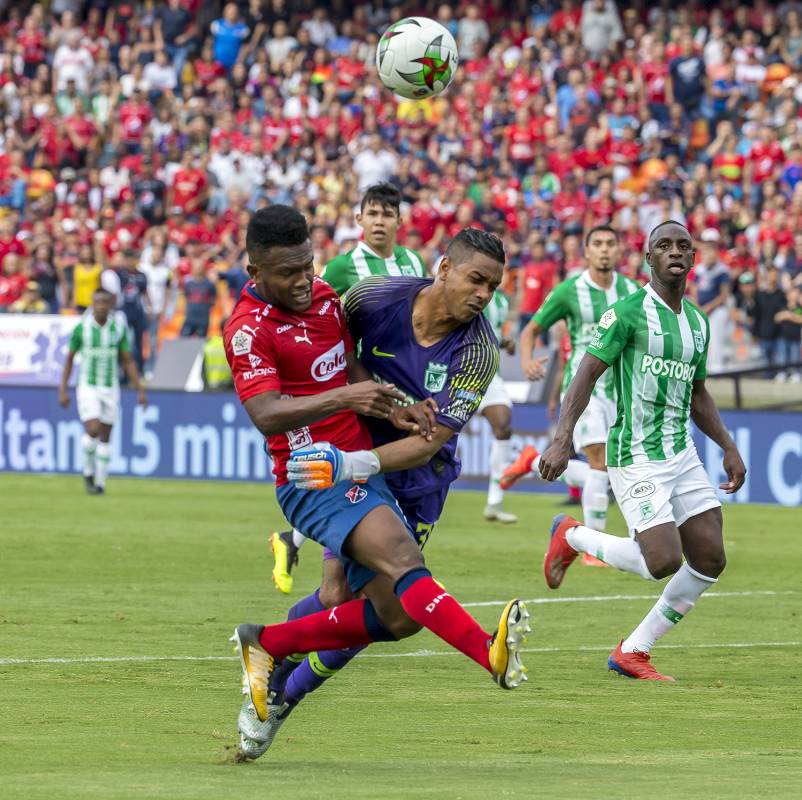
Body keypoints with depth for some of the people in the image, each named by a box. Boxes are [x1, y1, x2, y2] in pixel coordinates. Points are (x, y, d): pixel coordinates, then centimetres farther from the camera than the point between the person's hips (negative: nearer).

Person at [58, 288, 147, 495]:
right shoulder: (81, 328, -8)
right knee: (92, 431, -17)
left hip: (110, 388, 2)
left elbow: (127, 361, 3)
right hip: (88, 387, -2)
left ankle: (100, 482, 17)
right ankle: (88, 472, 7)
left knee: (105, 437, 6)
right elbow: (69, 358, 2)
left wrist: (140, 390, -2)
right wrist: (63, 390, -1)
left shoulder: (119, 328, -3)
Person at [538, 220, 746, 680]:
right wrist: (562, 441, -22)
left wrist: (729, 448, 15)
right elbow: (587, 375, -13)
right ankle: (573, 537, 10)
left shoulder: (698, 323, 12)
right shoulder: (628, 313, -10)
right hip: (636, 459, -7)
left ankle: (633, 651, 11)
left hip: (682, 453, 8)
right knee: (664, 561, -18)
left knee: (710, 560, -1)